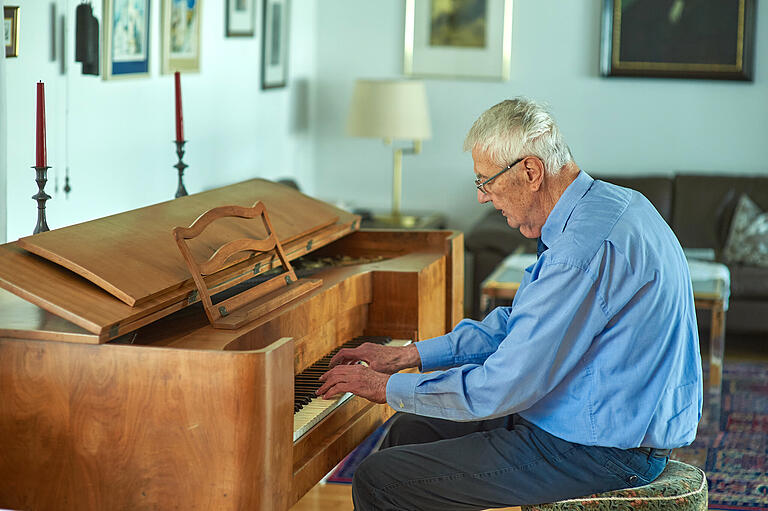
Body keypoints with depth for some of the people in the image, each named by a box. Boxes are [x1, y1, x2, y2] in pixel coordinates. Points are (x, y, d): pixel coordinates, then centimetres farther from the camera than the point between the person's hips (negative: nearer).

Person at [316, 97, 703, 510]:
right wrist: (407, 356, 14)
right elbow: (517, 324, 17)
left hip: (601, 455, -10)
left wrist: (390, 388, -10)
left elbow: (503, 388, -24)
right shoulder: (604, 204, 7)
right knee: (409, 429, 19)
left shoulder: (587, 249, -27)